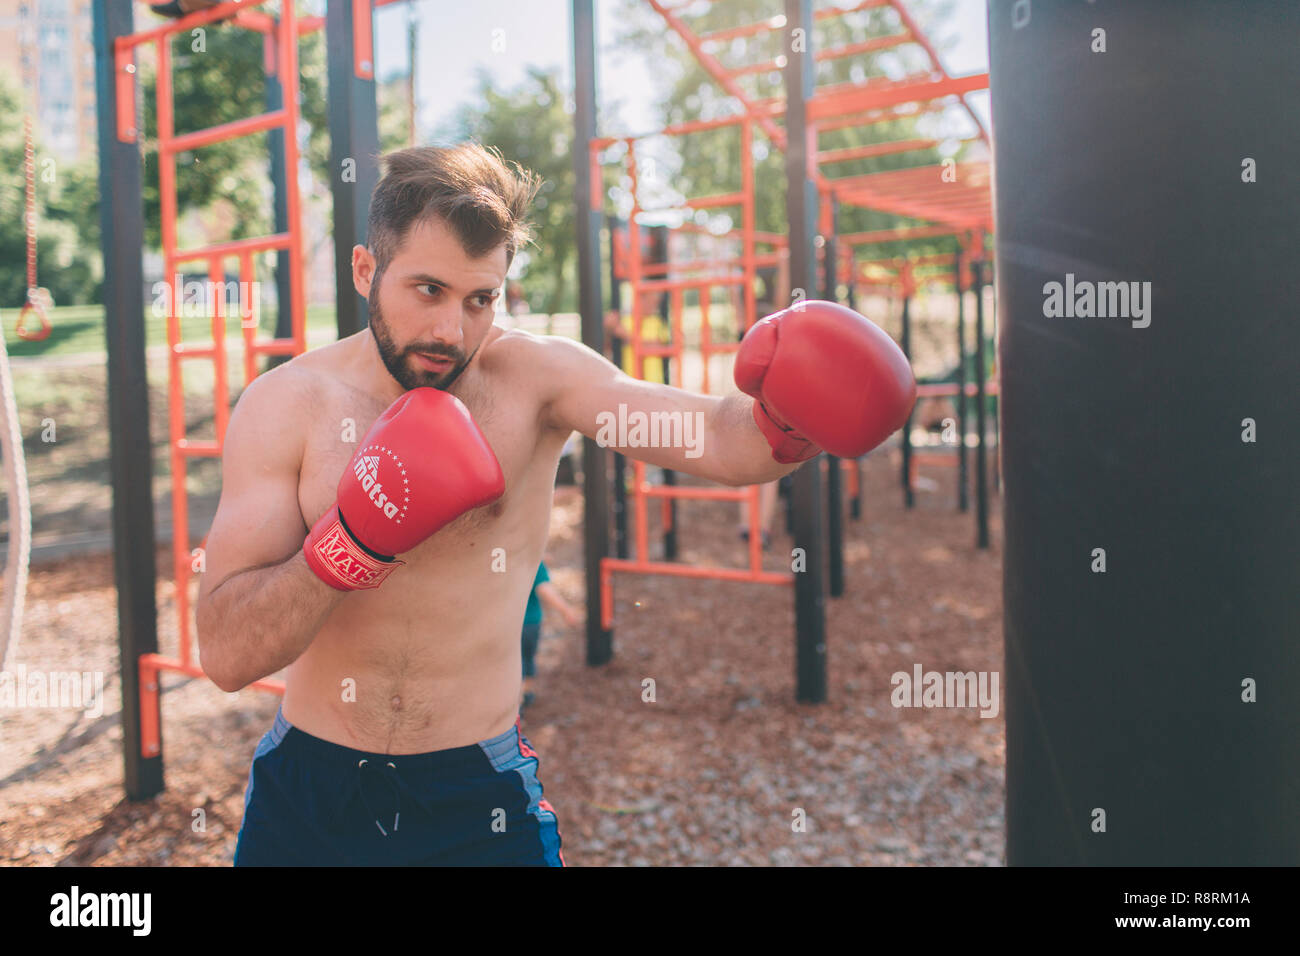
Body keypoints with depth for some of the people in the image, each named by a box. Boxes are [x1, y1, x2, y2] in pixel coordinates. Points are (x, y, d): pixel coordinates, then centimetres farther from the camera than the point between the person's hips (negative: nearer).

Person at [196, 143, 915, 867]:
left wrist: (790, 422, -43)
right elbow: (225, 655, -14)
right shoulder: (285, 405, -9)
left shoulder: (533, 378, -10)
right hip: (307, 791, 1)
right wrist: (354, 538, -28)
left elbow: (717, 439, -22)